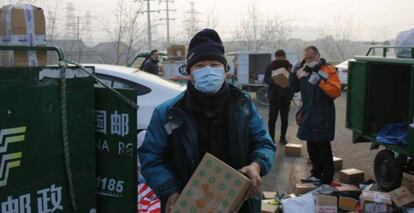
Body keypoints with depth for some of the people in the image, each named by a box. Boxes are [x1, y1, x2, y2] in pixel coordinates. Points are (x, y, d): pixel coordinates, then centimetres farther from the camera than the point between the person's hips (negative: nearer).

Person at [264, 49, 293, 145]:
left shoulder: (290, 66, 2)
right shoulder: (270, 66, 1)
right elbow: (266, 79, -4)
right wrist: (274, 81, -23)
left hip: (286, 96, 1)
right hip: (274, 96, -1)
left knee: (285, 118, 8)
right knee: (272, 118, -1)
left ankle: (283, 137, 21)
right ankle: (271, 137, 9)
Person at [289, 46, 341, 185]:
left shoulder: (329, 71, -9)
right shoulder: (305, 70, 11)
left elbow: (336, 91, -19)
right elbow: (295, 88, 13)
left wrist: (320, 82, -29)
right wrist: (294, 73, 0)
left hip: (323, 116, -7)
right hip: (308, 115, 7)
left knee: (323, 147, -3)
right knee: (311, 147, 15)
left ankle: (327, 179, 8)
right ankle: (317, 174, 29)